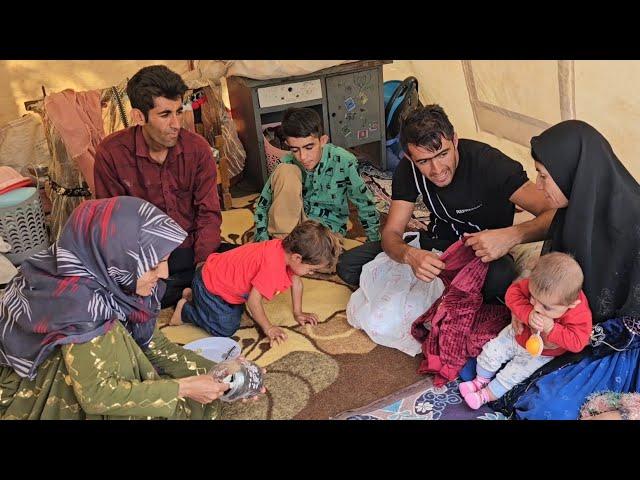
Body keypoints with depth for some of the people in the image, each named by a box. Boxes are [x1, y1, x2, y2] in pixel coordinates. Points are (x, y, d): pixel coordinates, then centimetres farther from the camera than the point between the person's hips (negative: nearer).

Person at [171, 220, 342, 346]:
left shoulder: (288, 248, -10)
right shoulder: (273, 266, -37)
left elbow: (296, 282, 6)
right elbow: (254, 300, -29)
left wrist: (298, 313, 9)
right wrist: (268, 328, -17)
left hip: (219, 271, 9)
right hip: (208, 283, -9)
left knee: (235, 316, 21)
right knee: (226, 328, -11)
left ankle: (193, 296, 29)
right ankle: (185, 309, 7)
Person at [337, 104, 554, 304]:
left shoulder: (489, 162, -27)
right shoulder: (408, 169, -13)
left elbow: (554, 215, -30)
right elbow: (391, 232, -14)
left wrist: (513, 235, -51)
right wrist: (411, 255, -38)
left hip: (485, 253, -4)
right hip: (437, 243, 5)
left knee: (500, 278, -42)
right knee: (348, 264, -10)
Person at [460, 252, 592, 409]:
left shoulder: (579, 314, -38)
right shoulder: (536, 285, -32)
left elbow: (577, 342, -36)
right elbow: (512, 293, -29)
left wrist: (551, 328, -46)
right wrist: (528, 314, -43)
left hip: (538, 354, -3)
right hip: (517, 334, 3)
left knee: (514, 374, -4)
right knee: (491, 349, 3)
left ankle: (484, 396, 17)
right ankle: (481, 381, 28)